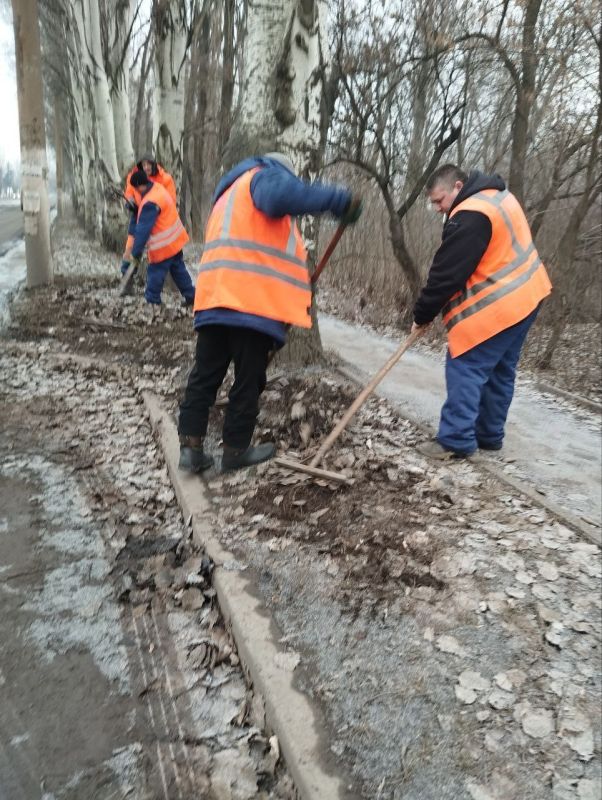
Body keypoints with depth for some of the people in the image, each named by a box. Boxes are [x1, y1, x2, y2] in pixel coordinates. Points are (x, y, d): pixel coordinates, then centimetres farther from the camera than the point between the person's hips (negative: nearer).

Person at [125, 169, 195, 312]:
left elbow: (143, 230, -25)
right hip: (175, 239, 9)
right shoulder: (158, 188, 1)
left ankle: (152, 302, 9)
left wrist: (135, 253, -20)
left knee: (155, 273, 1)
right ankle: (190, 296, 27)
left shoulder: (150, 203, -26)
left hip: (163, 246, -9)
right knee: (178, 269, 19)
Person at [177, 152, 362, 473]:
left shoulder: (229, 194, 36)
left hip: (214, 297, 8)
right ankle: (236, 450, 13)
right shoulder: (267, 174, 7)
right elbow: (284, 194, -20)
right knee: (248, 380, 3)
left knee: (205, 375, 10)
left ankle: (190, 445, 8)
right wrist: (339, 200, -16)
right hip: (253, 300, -8)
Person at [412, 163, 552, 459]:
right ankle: (489, 435, 24)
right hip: (524, 298, 11)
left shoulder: (470, 216, -20)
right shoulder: (498, 196, 13)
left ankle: (456, 441, -2)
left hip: (494, 307, -10)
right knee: (500, 371, 15)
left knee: (465, 370, -5)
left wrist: (422, 315, -7)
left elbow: (446, 274, -18)